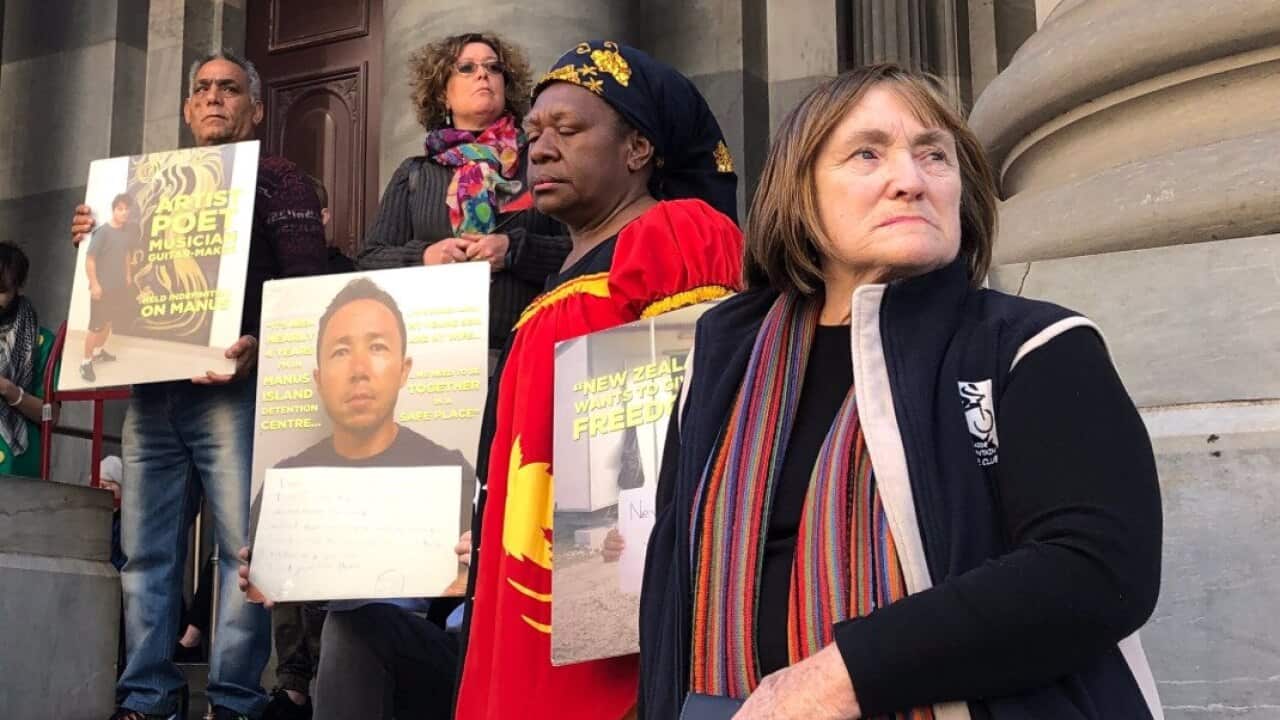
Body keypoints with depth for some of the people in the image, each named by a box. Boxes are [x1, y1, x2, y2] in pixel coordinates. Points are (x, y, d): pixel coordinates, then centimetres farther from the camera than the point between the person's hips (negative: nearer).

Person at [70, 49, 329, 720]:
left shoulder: (278, 179, 6)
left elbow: (306, 285, -7)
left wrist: (260, 347, -23)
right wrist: (96, 241, 7)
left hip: (231, 387, -5)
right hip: (151, 389, 6)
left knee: (243, 548, -6)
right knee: (146, 550, 5)